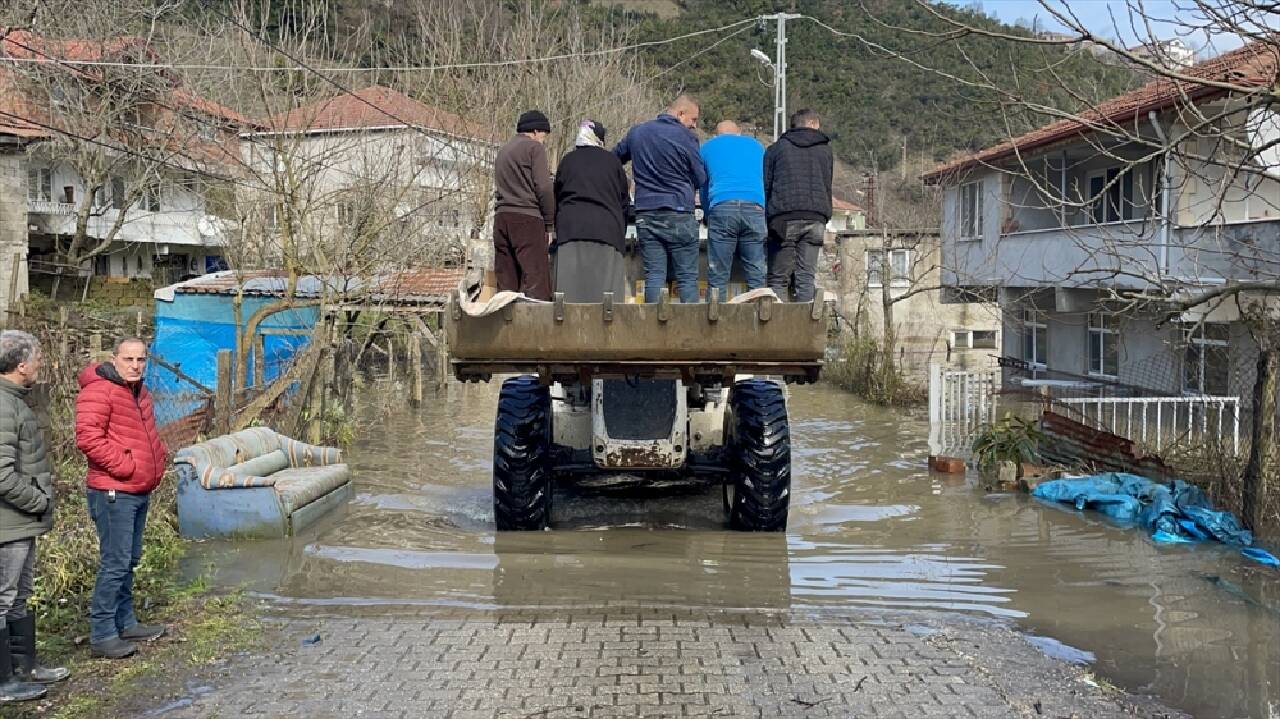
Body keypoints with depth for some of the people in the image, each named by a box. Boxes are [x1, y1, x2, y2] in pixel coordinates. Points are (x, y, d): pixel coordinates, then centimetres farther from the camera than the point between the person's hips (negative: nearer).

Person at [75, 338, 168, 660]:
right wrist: (124, 466, -20)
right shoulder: (98, 391, -14)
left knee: (129, 561, 16)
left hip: (140, 491, 10)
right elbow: (88, 438, -24)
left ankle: (125, 623, 27)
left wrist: (159, 453, 11)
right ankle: (101, 636, -3)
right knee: (115, 563, -8)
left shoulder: (139, 392, 15)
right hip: (114, 493, -9)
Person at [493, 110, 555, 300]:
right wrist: (549, 221, -1)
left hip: (501, 217, 7)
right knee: (536, 281, -11)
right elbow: (543, 187, -9)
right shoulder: (534, 147, 0)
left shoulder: (503, 151, 23)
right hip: (527, 217, -7)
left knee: (506, 282, 5)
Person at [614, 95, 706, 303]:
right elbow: (700, 179, 0)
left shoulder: (636, 132, 10)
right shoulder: (685, 137, -6)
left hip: (645, 215, 4)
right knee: (687, 277, 1)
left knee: (654, 275, 4)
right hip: (678, 215, -4)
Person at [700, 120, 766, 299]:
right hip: (755, 207, 2)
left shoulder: (707, 147, 23)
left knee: (717, 279, -2)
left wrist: (708, 216, 39)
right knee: (757, 276, 2)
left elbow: (703, 188, 28)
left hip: (722, 207, -1)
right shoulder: (756, 145, 27)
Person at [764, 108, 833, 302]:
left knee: (778, 279, 0)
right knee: (806, 278, 1)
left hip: (784, 219, -1)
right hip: (815, 219, 1)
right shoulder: (825, 149, 20)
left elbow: (765, 186, 10)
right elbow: (828, 186, 20)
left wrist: (765, 221, 11)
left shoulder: (775, 149, 15)